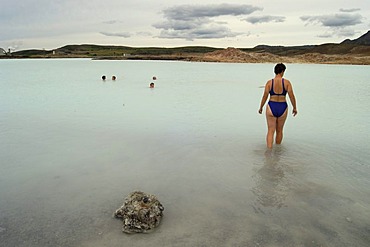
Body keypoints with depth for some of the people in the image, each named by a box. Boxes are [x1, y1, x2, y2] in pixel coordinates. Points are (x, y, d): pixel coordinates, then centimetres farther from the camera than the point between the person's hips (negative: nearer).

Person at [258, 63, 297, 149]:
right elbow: (292, 96, -7)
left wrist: (260, 108, 9)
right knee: (279, 131, 20)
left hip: (271, 108, -1)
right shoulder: (287, 82, -7)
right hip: (282, 109, 1)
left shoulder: (269, 82, -7)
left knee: (270, 131, 3)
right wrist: (294, 108, 7)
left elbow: (264, 97, -6)